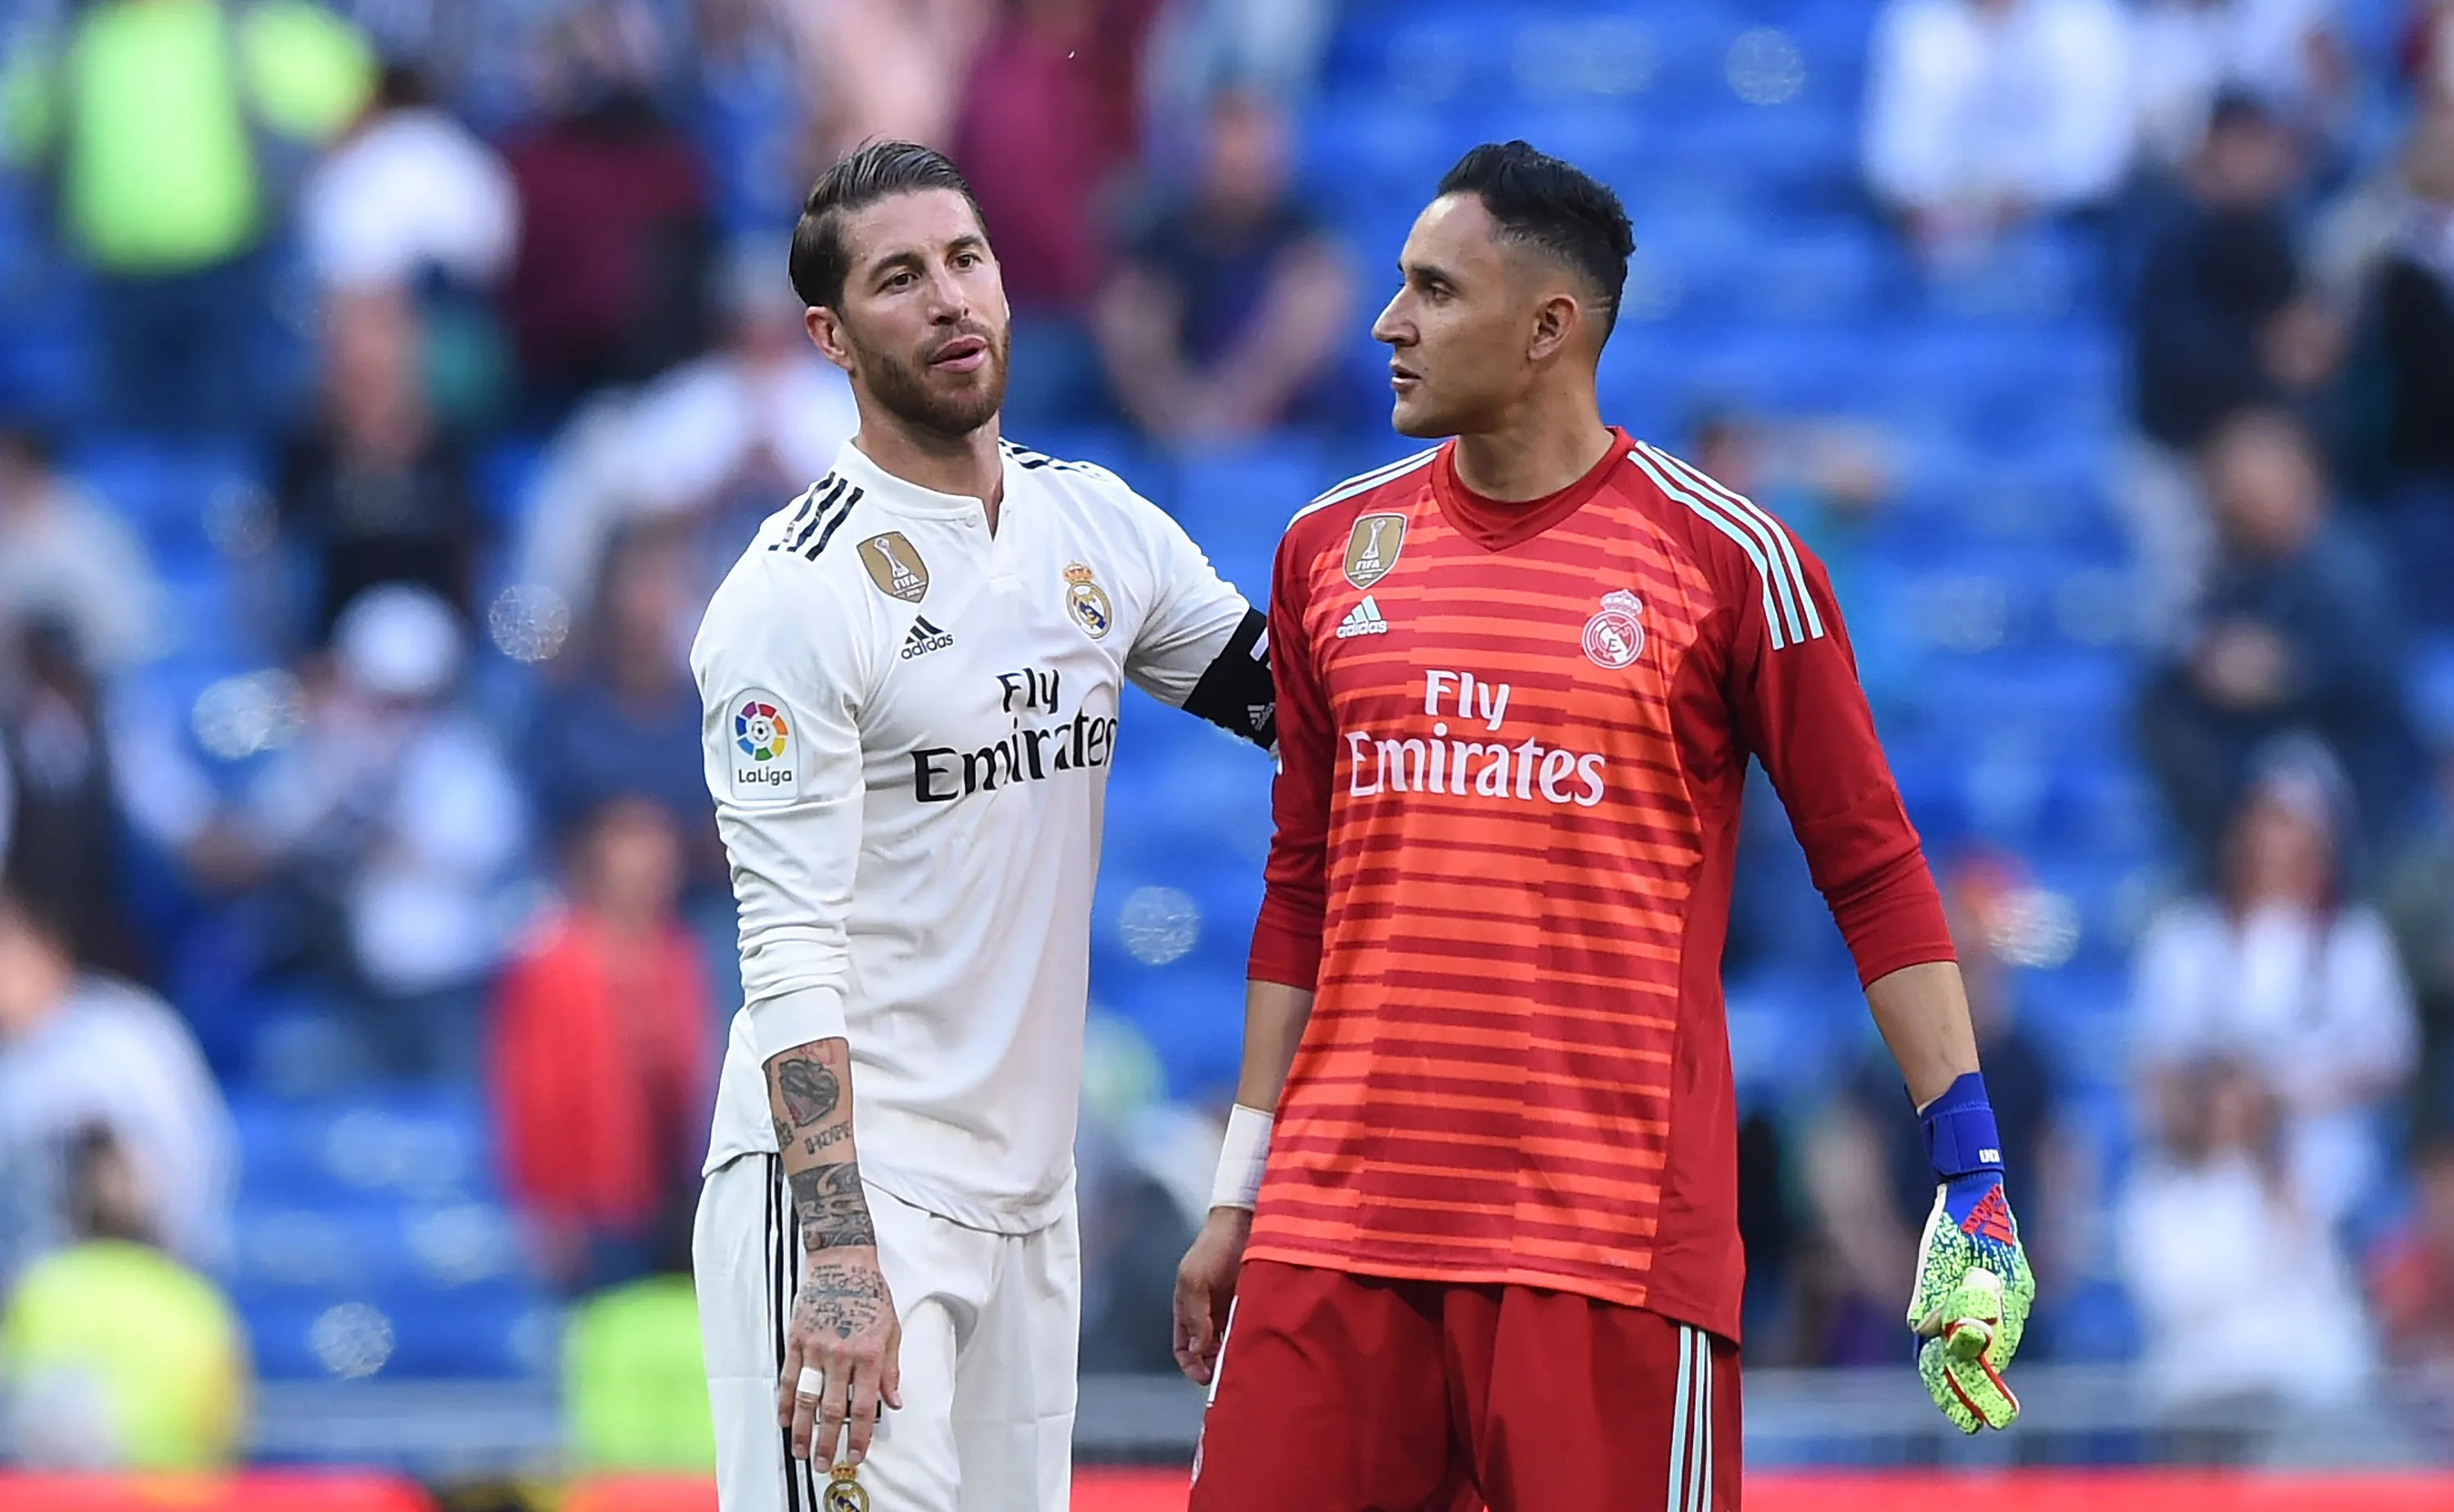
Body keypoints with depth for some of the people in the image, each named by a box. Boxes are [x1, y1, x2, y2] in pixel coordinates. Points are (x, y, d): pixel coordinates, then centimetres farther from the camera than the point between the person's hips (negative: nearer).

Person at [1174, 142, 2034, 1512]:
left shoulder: (1727, 561, -2)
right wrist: (1239, 1192, 16)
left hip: (1612, 1231, -4)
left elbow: (1873, 870, 0)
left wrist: (1972, 1168, -6)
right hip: (1335, 1228, 4)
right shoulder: (1333, 550, 12)